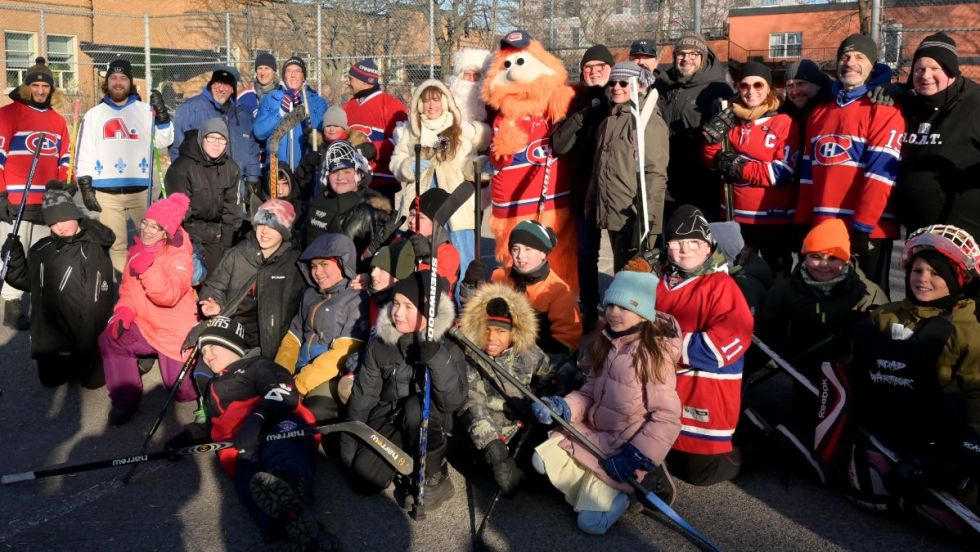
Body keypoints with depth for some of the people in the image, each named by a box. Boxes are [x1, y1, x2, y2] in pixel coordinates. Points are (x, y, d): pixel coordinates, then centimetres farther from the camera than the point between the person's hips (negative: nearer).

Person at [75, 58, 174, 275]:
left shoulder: (146, 111, 10)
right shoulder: (94, 115, 11)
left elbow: (163, 141, -1)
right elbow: (83, 153, 9)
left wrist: (162, 112, -15)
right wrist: (85, 188, 2)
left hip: (141, 191, 0)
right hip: (106, 194, 1)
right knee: (116, 246, 2)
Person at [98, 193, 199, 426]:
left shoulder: (180, 258, -18)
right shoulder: (137, 250, 1)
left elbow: (168, 296, -33)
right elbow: (128, 288, 9)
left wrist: (148, 266, -42)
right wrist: (124, 310, -11)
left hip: (175, 332, -5)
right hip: (145, 326, 5)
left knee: (183, 392, -5)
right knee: (109, 339, -23)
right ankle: (126, 398, -6)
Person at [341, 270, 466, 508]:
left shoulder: (448, 349, -16)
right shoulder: (379, 345, -7)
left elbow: (454, 402, -28)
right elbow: (363, 396, 1)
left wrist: (438, 360, -39)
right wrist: (349, 441, 0)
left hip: (428, 423, -3)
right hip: (387, 420, 3)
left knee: (415, 406, -35)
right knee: (363, 479, -17)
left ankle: (435, 473, -13)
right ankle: (404, 457, 16)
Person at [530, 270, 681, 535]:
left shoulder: (654, 354, -20)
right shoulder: (607, 343, 4)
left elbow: (667, 417, -20)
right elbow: (589, 391, 8)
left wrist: (637, 456, -26)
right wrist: (563, 407, -11)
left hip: (626, 448, -7)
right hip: (595, 433, 8)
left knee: (591, 521, -11)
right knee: (542, 460, -6)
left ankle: (641, 481, 8)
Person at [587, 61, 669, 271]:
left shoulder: (649, 120, -10)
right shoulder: (609, 121, 15)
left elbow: (655, 173, -17)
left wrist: (645, 217, -22)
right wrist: (590, 204, 19)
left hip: (634, 217, -8)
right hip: (612, 215, 8)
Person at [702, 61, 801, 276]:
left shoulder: (783, 123, -7)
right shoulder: (732, 121, 9)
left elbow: (784, 172, -15)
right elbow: (711, 157, 5)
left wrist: (740, 168, -14)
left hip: (775, 219, -4)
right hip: (736, 216, 5)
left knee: (778, 275, 9)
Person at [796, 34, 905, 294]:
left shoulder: (884, 110, -4)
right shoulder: (819, 112, 16)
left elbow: (881, 171, -14)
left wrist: (862, 226, -20)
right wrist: (802, 223, 12)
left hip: (868, 230, -6)